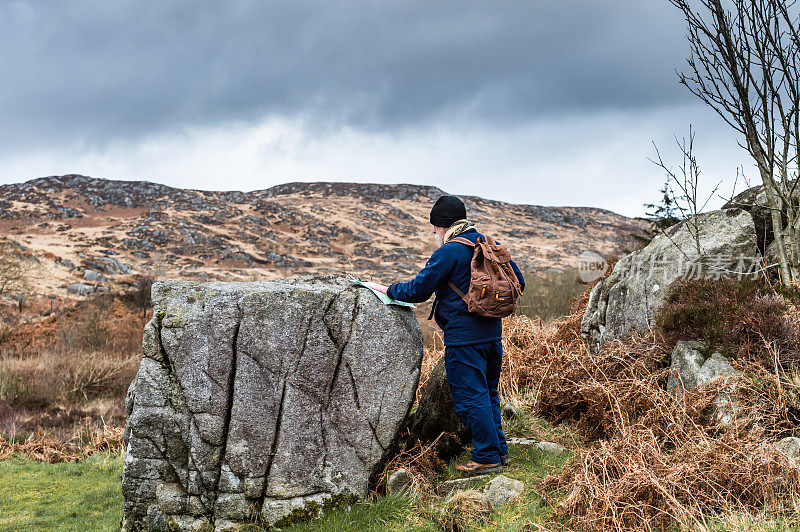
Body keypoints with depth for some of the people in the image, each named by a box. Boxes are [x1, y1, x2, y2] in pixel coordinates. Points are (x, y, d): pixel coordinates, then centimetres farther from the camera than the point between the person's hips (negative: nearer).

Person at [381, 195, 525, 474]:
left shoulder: (449, 252, -13)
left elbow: (418, 290, -10)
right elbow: (517, 281, 15)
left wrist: (391, 290, 7)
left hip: (463, 338, -8)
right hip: (493, 333, 8)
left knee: (470, 397, -1)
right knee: (488, 393, 18)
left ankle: (487, 456, 1)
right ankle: (500, 450, 21)